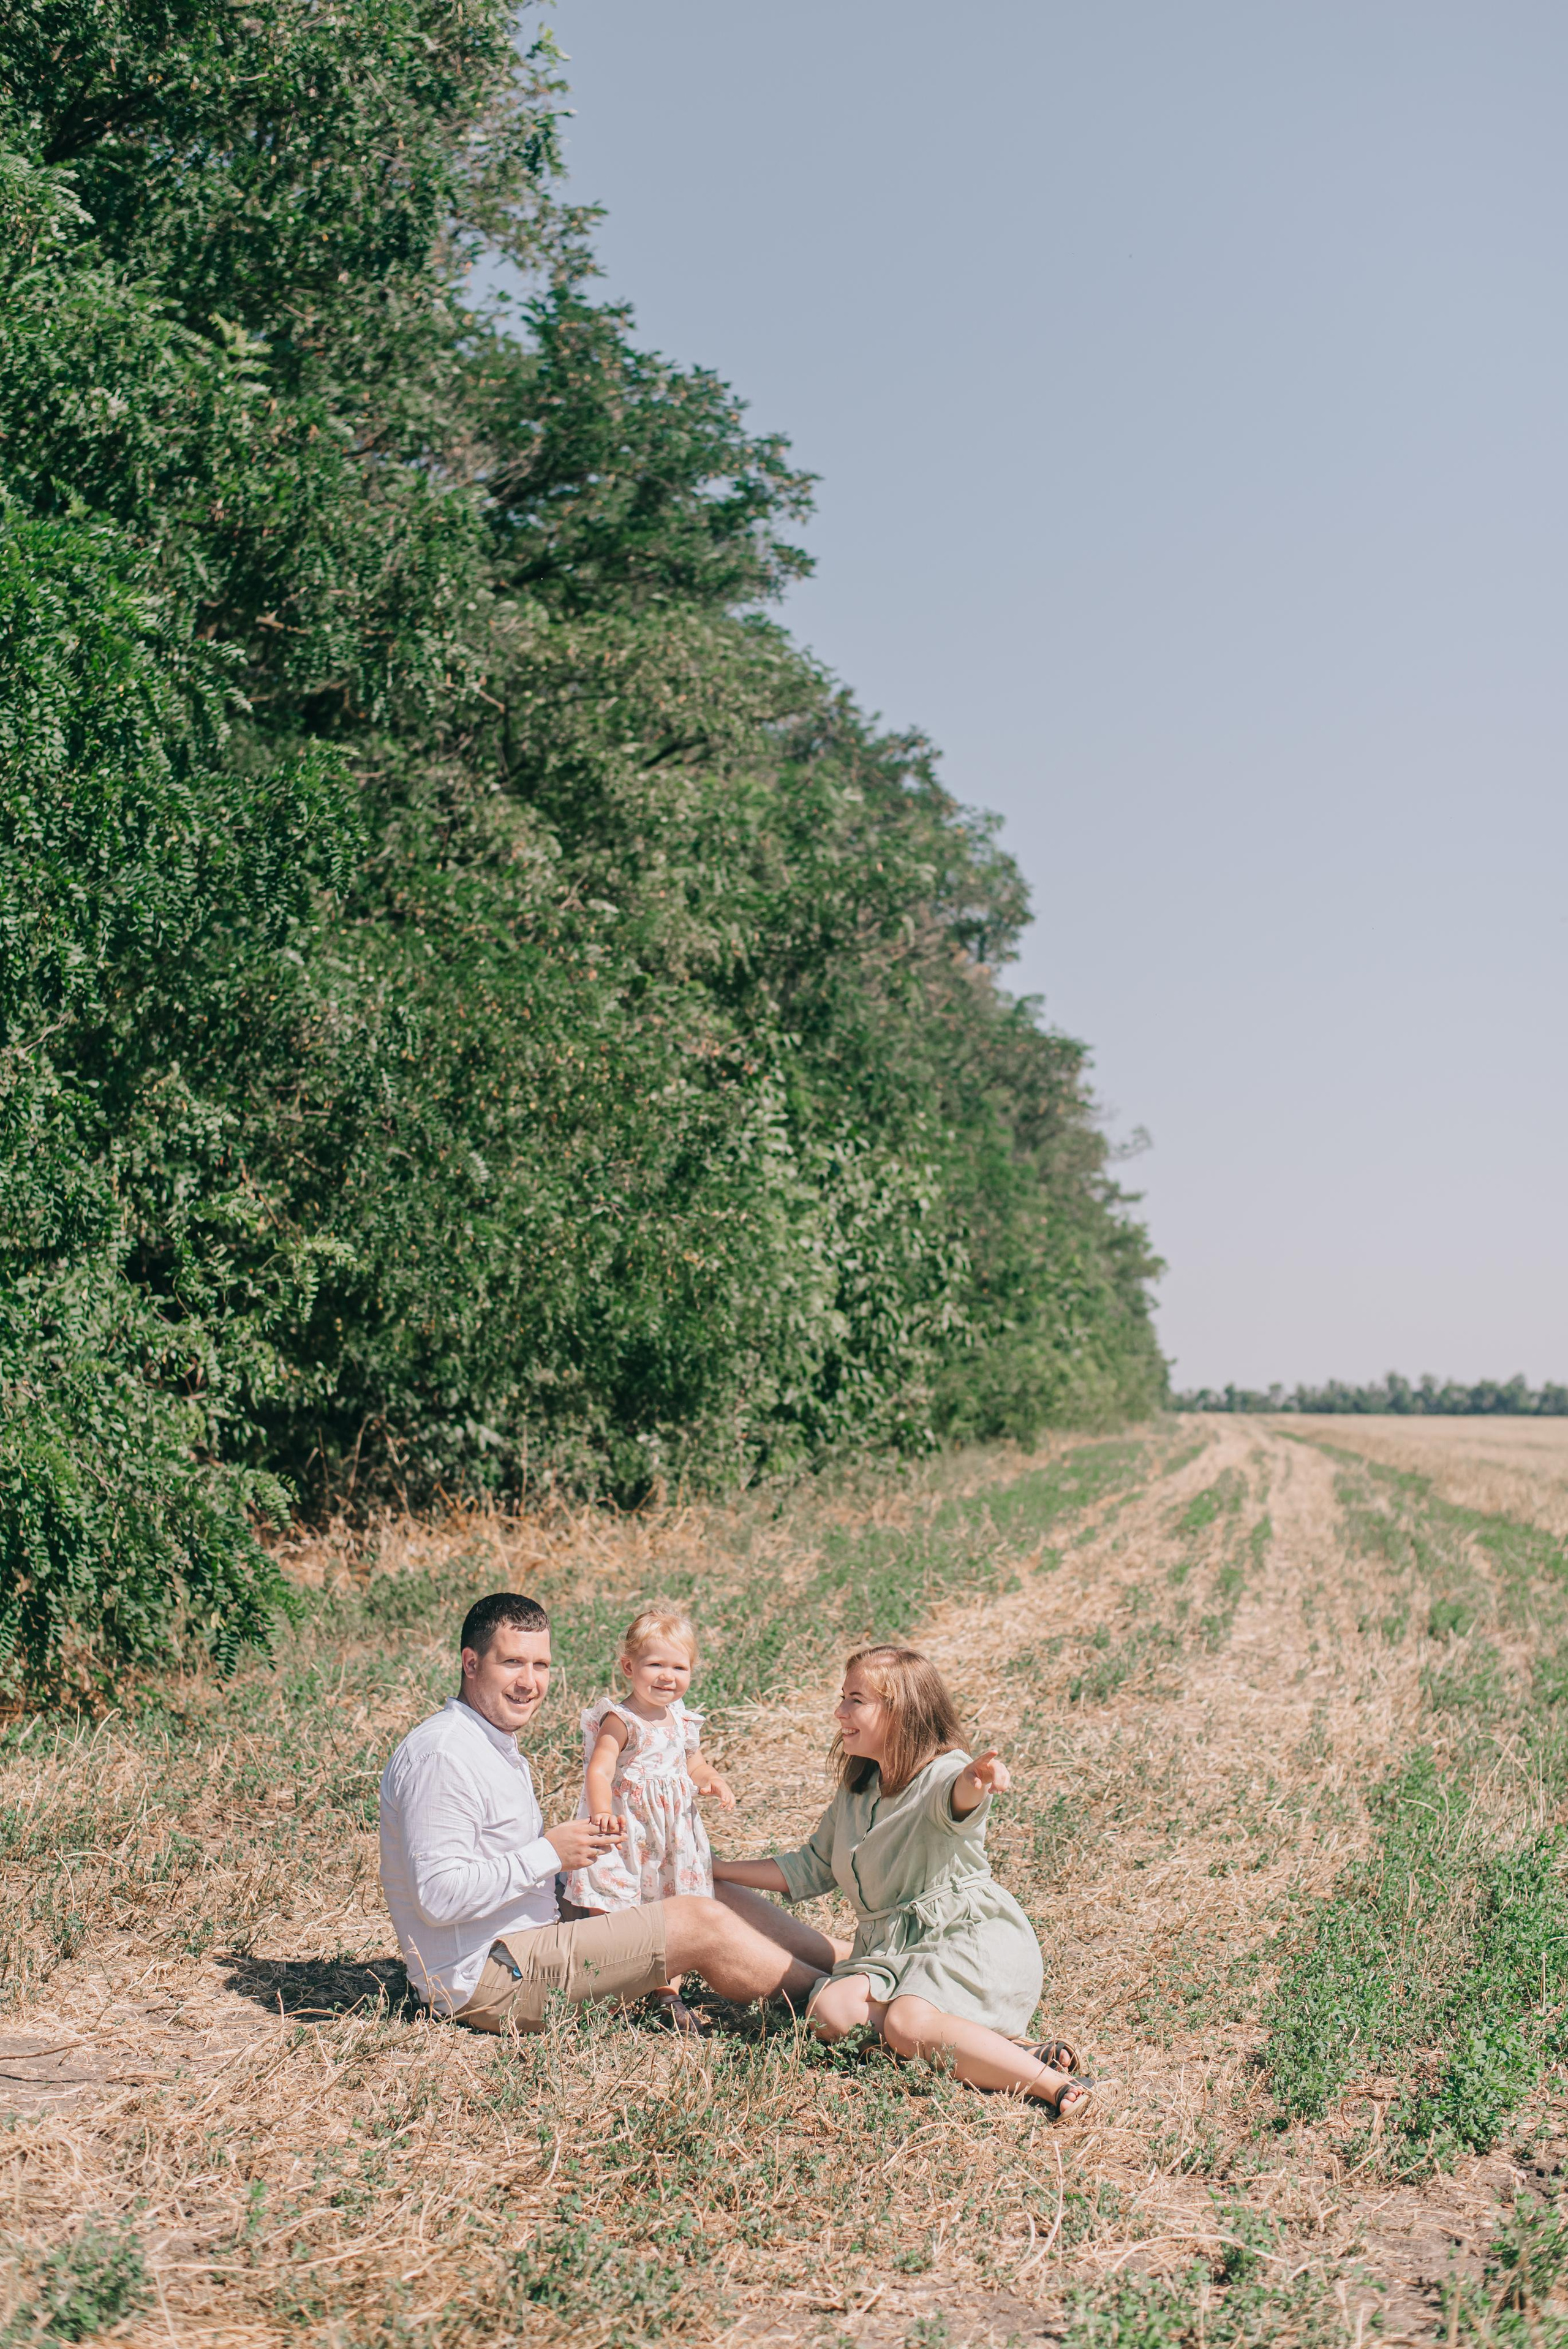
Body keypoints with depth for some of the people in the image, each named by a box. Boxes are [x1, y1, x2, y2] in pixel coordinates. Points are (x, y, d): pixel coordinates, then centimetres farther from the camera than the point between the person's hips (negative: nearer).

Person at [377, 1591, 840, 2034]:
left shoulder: (497, 1744, 14)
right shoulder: (442, 1755, -20)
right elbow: (438, 1897, -26)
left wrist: (577, 1840, 2)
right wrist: (548, 1853, -20)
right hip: (481, 1975, -10)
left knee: (722, 1899, 7)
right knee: (699, 1925, -11)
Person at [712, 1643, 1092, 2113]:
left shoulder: (942, 1774, -10)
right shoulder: (855, 1793, 16)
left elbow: (957, 1798, -36)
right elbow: (812, 1868, 26)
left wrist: (975, 1781, -62)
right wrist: (721, 1872, 24)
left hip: (972, 1935, -8)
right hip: (894, 1948, 8)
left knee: (908, 2025, -36)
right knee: (829, 2012, -24)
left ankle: (1051, 2081, -30)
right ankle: (992, 2049, -26)